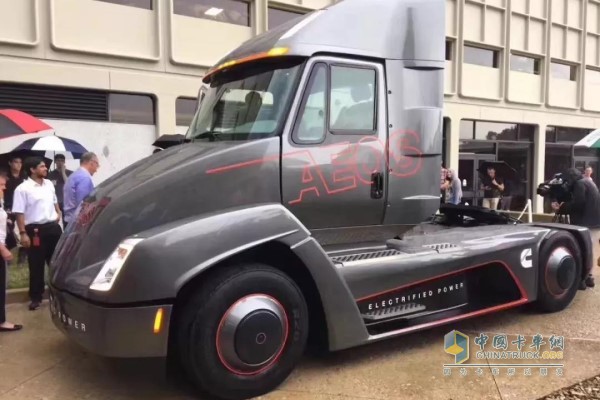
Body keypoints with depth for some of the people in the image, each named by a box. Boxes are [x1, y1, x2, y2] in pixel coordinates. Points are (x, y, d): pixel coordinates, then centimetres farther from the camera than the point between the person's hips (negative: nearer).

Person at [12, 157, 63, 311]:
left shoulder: (49, 184, 9)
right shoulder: (23, 188, -10)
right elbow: (19, 213, -13)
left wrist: (58, 212, 9)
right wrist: (23, 233, -17)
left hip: (53, 226, 6)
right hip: (35, 229, -5)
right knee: (36, 265, 2)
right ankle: (36, 297, 14)